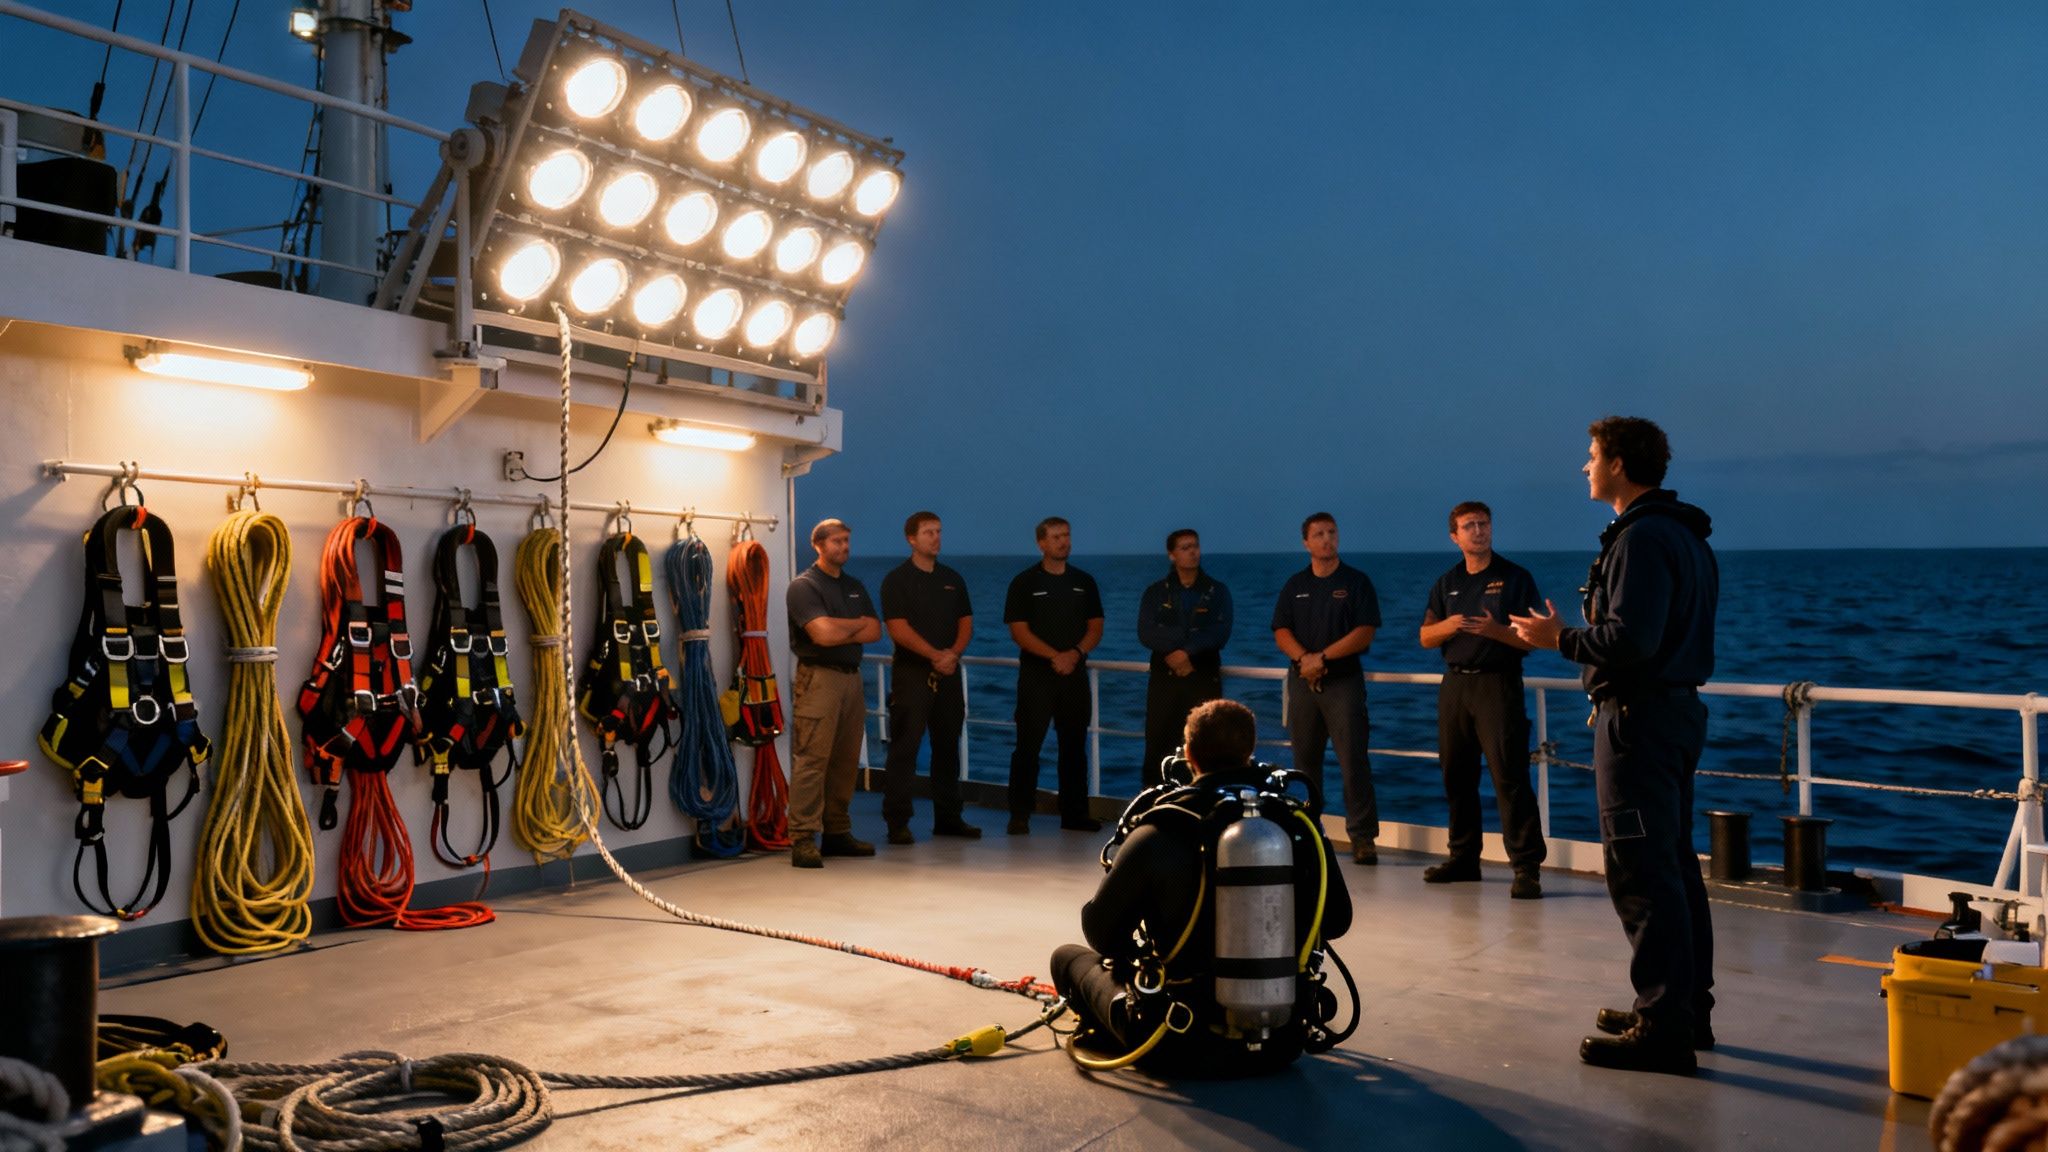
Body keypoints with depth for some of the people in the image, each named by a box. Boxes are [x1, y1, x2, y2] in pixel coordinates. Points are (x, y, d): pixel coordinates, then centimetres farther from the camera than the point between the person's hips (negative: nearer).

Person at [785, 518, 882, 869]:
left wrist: (840, 632, -8)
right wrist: (857, 624, 0)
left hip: (851, 677, 7)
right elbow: (823, 634, -17)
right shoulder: (803, 586, -4)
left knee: (845, 760, 9)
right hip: (818, 678, -7)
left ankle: (837, 833, 16)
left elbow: (875, 631, 8)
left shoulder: (854, 587, 19)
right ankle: (802, 838, -9)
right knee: (812, 759, -10)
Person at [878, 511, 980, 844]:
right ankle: (897, 822, -2)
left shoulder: (952, 579, 14)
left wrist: (954, 652, -8)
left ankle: (948, 818, 18)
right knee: (904, 749, -6)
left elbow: (966, 622, 12)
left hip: (948, 673, 6)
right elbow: (899, 629, -12)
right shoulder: (896, 580, -3)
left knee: (947, 746, 10)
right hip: (911, 673, -5)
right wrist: (935, 655, -17)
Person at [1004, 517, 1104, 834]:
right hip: (1036, 674, -4)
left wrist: (1075, 653, -10)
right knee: (1028, 746, -4)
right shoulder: (1024, 582, -1)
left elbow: (1095, 627, 9)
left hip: (1075, 674, 4)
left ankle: (1075, 813, 14)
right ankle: (1019, 816, 1)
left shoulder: (1084, 582, 11)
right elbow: (1019, 630, -7)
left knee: (1074, 745, 7)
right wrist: (1054, 656, -16)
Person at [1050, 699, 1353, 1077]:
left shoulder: (1160, 835, -15)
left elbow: (1101, 932, -5)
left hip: (1184, 1050, -4)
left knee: (1069, 956, 18)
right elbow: (1337, 921, 7)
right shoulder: (1298, 824, -5)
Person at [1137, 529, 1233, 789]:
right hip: (1164, 678, 1)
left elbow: (1220, 634, -7)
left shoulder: (1217, 591, 6)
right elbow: (1146, 633, -8)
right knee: (1158, 745, 0)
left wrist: (1186, 651, -17)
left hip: (1204, 679, -1)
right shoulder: (1155, 593, 7)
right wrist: (1192, 636, -15)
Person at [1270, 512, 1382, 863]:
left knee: (1353, 761, -8)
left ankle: (1363, 837, -6)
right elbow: (1281, 631, 6)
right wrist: (1303, 657, -13)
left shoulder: (1357, 582, 2)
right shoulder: (1295, 585, 13)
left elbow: (1365, 633, -6)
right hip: (1302, 680, 4)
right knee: (1304, 759, 7)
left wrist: (1322, 657, -13)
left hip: (1343, 680, -4)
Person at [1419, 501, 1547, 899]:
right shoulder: (1447, 583, 14)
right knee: (1456, 776, 9)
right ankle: (1463, 858, 20)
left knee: (1509, 775, -11)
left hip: (1497, 683, -5)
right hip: (1454, 684, 5)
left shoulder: (1515, 578, 0)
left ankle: (1526, 868, -10)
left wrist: (1495, 630, -23)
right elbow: (1425, 637, 11)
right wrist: (1448, 626, -10)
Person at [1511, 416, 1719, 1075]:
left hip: (1639, 717, -11)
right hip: (1679, 707, 11)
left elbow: (1630, 640, -25)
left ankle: (1663, 1028, -4)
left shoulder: (1642, 537, -16)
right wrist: (1576, 634, 19)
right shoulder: (1684, 533, 17)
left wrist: (1559, 639, -11)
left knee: (1641, 872, -8)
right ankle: (1689, 1008, 26)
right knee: (1674, 865, 16)